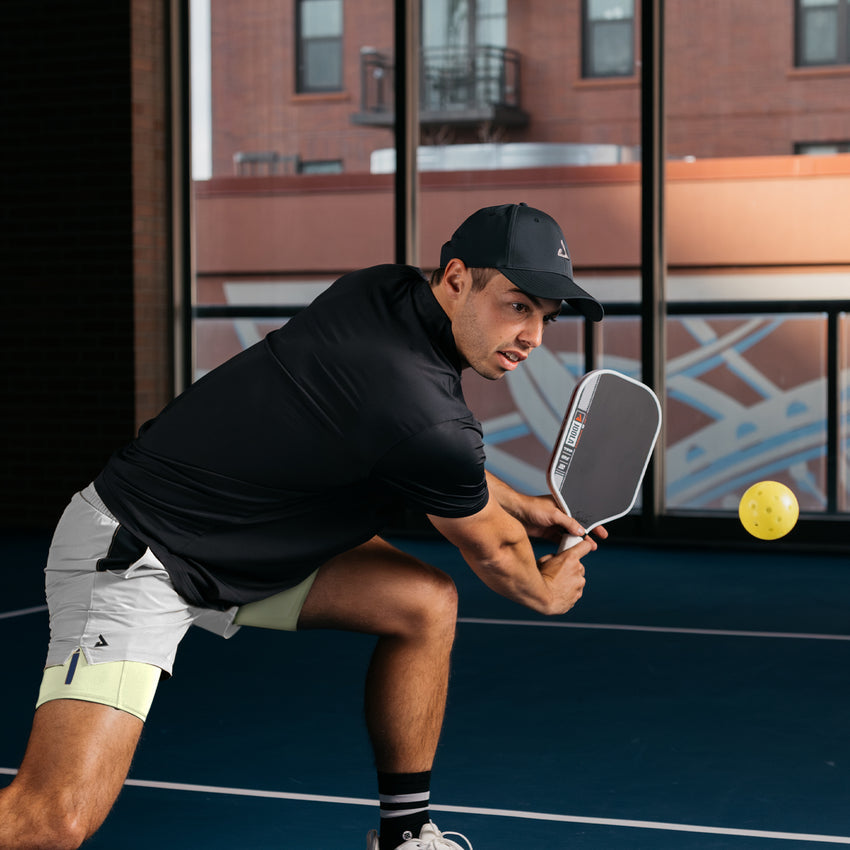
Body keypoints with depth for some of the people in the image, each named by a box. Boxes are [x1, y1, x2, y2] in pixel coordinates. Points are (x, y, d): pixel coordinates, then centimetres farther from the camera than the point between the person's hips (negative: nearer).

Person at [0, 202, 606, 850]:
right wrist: (546, 591, 15)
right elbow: (493, 554, -5)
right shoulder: (427, 418, -27)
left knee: (427, 603, 3)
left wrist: (519, 504, 26)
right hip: (130, 556, -10)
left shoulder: (382, 289, -2)